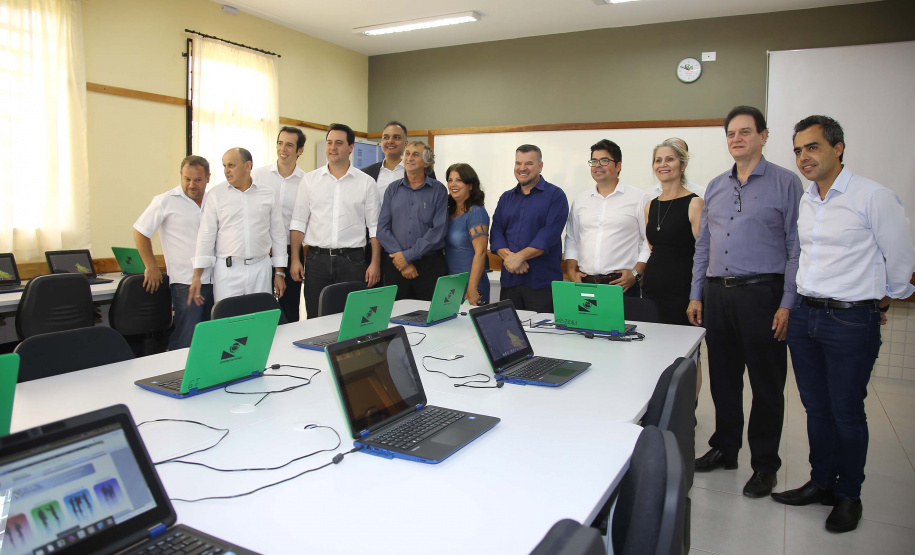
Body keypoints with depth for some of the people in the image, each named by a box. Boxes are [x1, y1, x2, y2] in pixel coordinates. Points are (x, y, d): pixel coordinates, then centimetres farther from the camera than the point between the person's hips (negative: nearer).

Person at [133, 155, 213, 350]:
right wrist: (151, 267, 0)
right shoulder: (166, 201, -3)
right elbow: (140, 232, 3)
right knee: (186, 341, -8)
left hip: (213, 281, 5)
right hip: (185, 282, -5)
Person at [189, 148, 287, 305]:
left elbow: (277, 235, 11)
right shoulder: (216, 194, 5)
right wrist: (197, 276, -3)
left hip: (260, 269, 1)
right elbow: (206, 236, 3)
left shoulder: (267, 193, 8)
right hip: (228, 269, -1)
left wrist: (279, 273, 8)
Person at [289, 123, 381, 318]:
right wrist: (295, 259, 1)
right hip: (317, 258, 1)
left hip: (352, 259, -1)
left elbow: (374, 227, 3)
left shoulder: (366, 182, 4)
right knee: (316, 320, 4)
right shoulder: (310, 179, 8)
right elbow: (298, 222, 8)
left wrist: (375, 263, -4)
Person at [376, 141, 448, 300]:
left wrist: (407, 256, -11)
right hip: (396, 265, 2)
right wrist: (400, 259, -9)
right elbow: (382, 228, 2)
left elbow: (438, 230, -8)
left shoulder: (438, 190, 1)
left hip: (430, 264, -2)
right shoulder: (393, 190, 9)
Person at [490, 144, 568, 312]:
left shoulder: (555, 195, 0)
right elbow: (496, 231, 8)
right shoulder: (506, 198, 16)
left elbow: (550, 234, -12)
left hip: (542, 282, -4)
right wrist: (508, 256, -12)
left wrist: (518, 257, -18)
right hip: (509, 279, 5)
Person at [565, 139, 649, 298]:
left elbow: (649, 242, -2)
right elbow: (571, 239, 17)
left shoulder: (638, 198, 1)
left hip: (622, 284, -3)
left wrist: (636, 273, -11)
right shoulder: (580, 200, 14)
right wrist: (572, 272, 6)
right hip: (585, 283, 4)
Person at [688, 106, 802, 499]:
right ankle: (724, 449, 29)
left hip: (761, 293, -5)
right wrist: (696, 295, 11)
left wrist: (787, 304, -12)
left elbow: (796, 247, -6)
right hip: (717, 293, 5)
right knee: (723, 377, 13)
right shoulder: (715, 187, 14)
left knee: (766, 382, 4)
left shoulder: (785, 183, -2)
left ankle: (764, 463, 19)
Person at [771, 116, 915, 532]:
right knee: (816, 408, 15)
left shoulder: (873, 197, -11)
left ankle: (848, 495, 24)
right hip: (804, 314, 6)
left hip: (851, 319, -6)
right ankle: (821, 483, 31)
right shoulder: (805, 201, 9)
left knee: (847, 413, 5)